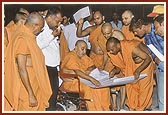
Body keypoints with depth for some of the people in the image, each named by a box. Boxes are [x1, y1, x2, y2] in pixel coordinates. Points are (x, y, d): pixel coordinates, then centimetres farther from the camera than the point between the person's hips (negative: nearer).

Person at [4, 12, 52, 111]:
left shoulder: (27, 35, 7)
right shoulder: (22, 39, -22)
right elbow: (21, 69, -25)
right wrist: (31, 94, -25)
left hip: (32, 84, 9)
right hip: (26, 87, -9)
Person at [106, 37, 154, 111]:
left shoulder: (131, 47, -39)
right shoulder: (115, 51, -18)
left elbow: (148, 59, -32)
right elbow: (120, 66, -4)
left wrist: (138, 71, -41)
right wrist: (114, 71, -26)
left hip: (144, 62, -6)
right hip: (132, 65, 6)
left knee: (143, 86, 0)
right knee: (130, 85, 6)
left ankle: (141, 108, 16)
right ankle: (132, 107, 21)